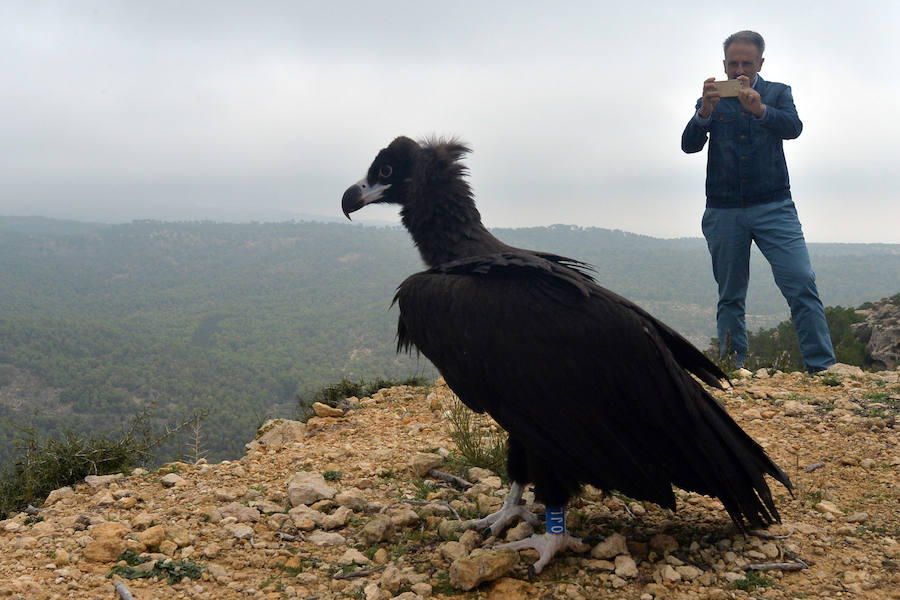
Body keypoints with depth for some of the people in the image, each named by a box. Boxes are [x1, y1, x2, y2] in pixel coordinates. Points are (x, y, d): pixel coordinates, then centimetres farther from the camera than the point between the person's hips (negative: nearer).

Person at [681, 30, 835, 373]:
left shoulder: (778, 93, 10)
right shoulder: (712, 101, 11)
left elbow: (792, 127, -9)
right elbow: (689, 145, -3)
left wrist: (759, 109, -28)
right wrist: (705, 111, -22)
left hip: (773, 206, -1)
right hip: (724, 212, 1)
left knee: (802, 284, -11)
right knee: (730, 297, 4)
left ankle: (823, 367, -8)